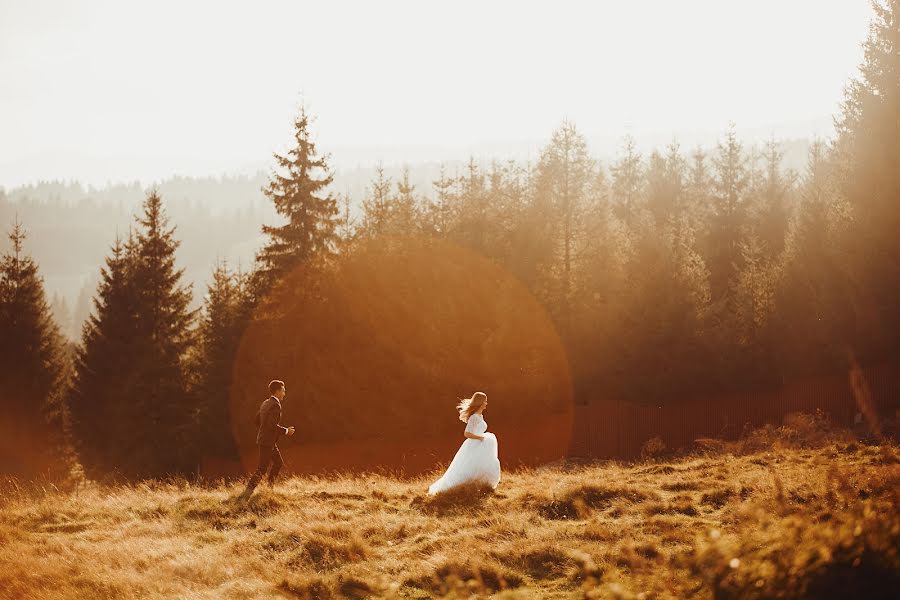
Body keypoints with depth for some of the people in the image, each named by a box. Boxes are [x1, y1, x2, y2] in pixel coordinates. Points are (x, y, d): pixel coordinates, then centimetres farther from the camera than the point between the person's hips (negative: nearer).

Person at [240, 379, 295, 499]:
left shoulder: (265, 403, 11)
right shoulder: (275, 405, -18)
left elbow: (257, 420, 17)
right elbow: (272, 425, -26)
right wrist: (286, 431, -14)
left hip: (265, 439, 10)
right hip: (267, 442, -10)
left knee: (278, 463, 21)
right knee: (262, 469, -7)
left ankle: (270, 488, 26)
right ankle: (247, 493, -10)